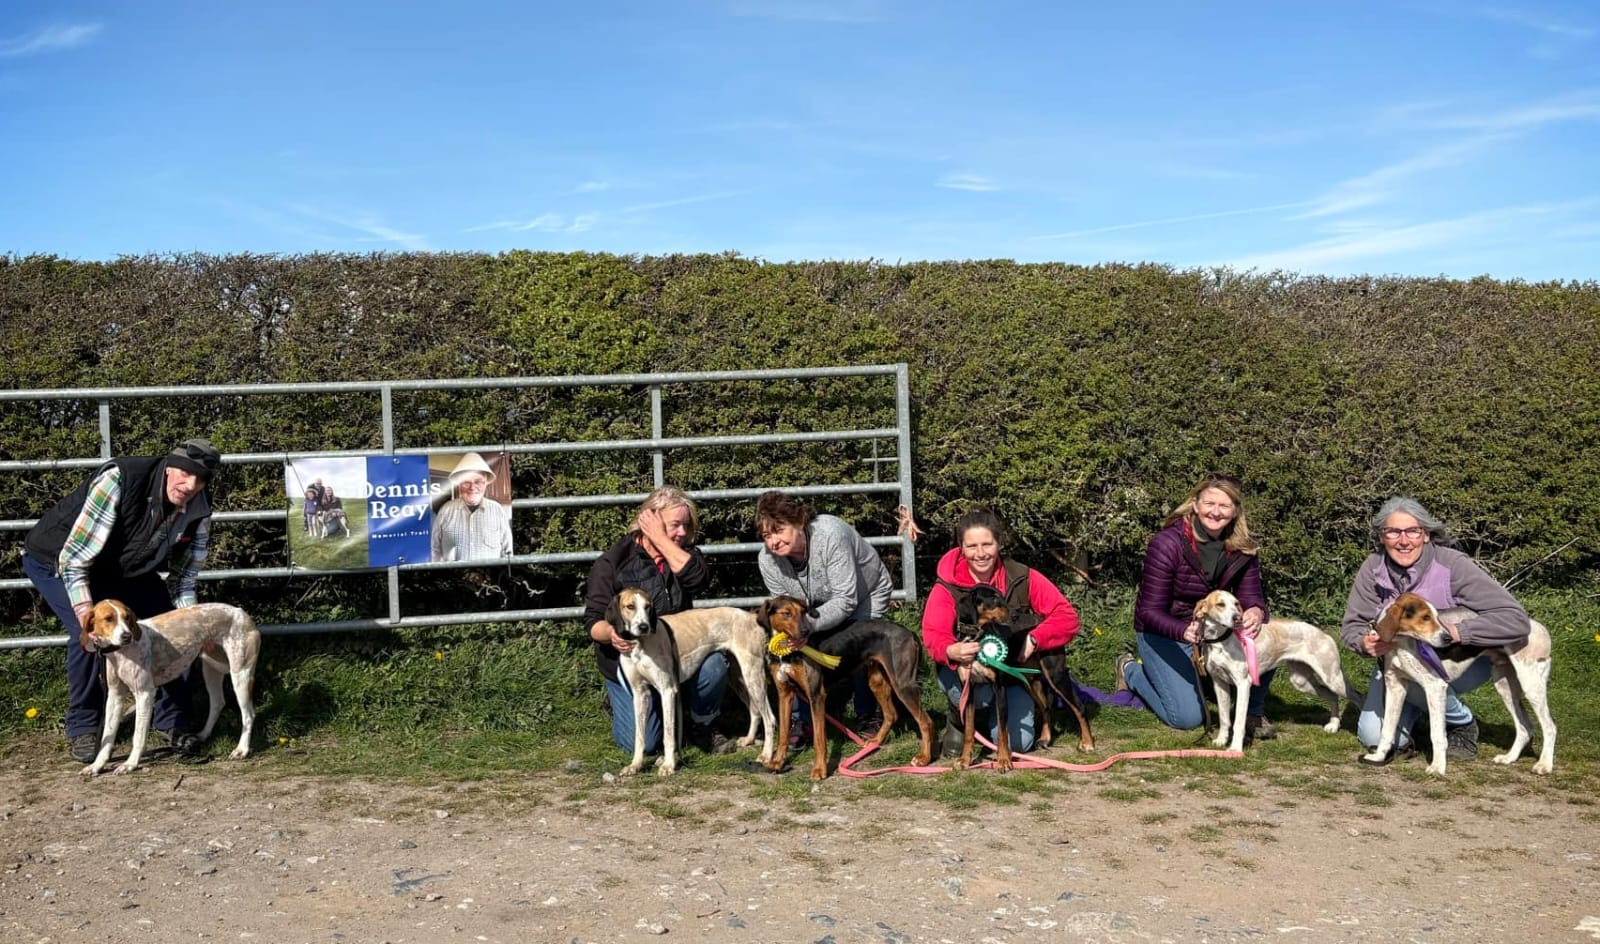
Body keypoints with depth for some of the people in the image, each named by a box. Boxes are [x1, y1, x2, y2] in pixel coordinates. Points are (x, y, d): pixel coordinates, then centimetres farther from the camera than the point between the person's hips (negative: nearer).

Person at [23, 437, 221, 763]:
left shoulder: (198, 512, -19)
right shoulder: (120, 479, -37)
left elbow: (183, 581, -7)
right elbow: (74, 558, -35)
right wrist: (85, 610, -46)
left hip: (126, 568, 5)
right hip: (57, 559, -5)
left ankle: (173, 721, 10)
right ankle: (83, 727, -5)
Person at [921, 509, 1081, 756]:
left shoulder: (1022, 578, -11)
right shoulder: (947, 588, -15)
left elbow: (1067, 617, -14)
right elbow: (933, 636, -29)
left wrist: (1034, 640, -33)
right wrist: (952, 652, -53)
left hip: (1012, 673, 2)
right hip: (963, 670, -2)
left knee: (1017, 743, -16)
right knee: (978, 690, -37)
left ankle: (990, 716, 21)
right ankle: (958, 723, 1)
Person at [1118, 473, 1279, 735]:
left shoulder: (1242, 548, -10)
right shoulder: (1167, 544, -25)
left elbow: (1251, 598, -11)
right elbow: (1150, 612, -25)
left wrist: (1256, 612, -37)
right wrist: (1185, 632, -46)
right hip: (1163, 633, -4)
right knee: (1188, 718, -14)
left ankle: (1252, 712, 1)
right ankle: (1132, 670, 14)